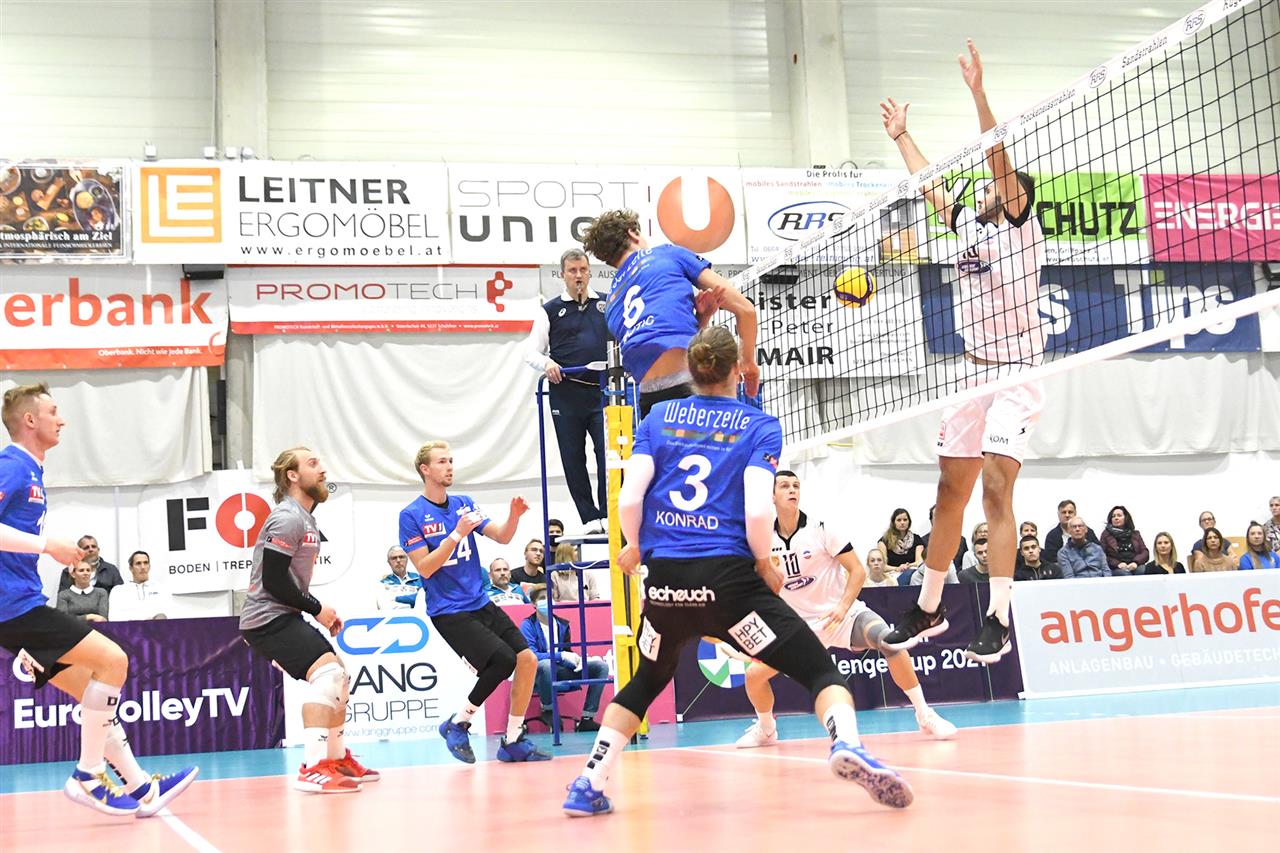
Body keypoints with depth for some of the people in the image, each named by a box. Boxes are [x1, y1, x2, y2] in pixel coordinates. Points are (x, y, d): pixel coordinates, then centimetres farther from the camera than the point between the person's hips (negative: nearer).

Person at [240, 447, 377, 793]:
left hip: (284, 616, 11)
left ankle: (338, 759, 27)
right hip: (268, 618, -11)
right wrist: (316, 608, -12)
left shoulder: (305, 519, 17)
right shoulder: (288, 518, -15)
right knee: (327, 672, -23)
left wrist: (321, 610, 10)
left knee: (339, 677, 16)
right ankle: (312, 768, -29)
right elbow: (273, 580, -21)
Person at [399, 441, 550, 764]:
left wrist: (514, 516, -16)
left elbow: (501, 537, 4)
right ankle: (457, 724, -1)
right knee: (503, 660, -21)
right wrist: (457, 534, -24)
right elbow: (425, 567, -15)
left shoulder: (463, 504, 9)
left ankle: (512, 741, 9)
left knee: (527, 659, -3)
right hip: (448, 611, -6)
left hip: (481, 603, 7)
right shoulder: (411, 516, -8)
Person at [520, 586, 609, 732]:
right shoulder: (528, 625, -6)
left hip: (562, 672, 6)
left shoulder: (562, 624, 12)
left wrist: (577, 659, -9)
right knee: (546, 665, -41)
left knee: (600, 666, -10)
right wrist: (561, 655, -25)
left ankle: (586, 719, -12)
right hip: (539, 674, -6)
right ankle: (547, 710, -15)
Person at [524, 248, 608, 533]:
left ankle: (608, 514, 1)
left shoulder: (608, 304, 13)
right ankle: (589, 518, 10)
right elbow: (531, 351, 8)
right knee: (573, 457, 2)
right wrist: (546, 363, -14)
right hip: (566, 393, 0)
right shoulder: (550, 311, 10)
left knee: (608, 451, -8)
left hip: (602, 390, 0)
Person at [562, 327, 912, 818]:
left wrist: (633, 546, 21)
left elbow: (630, 496, 2)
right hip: (728, 577, -3)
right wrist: (764, 561, 7)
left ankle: (587, 787, 21)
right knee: (819, 669, 2)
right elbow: (758, 510, -10)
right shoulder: (760, 426, 3)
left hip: (665, 578, 4)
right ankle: (847, 745, -28)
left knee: (647, 681, 27)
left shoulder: (658, 418, 11)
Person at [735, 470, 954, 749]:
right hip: (799, 622, 3)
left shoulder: (820, 529, -9)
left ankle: (925, 715, -19)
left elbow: (857, 570, -9)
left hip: (841, 613, -3)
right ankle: (765, 729, 21)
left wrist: (843, 607, -22)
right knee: (754, 674, -10)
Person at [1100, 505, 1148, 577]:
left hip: (1135, 566, 2)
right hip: (1117, 569, -2)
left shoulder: (1135, 534, 24)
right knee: (1124, 574, -37)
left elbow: (1145, 553, 13)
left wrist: (1136, 562, -9)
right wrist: (1117, 564, -13)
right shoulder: (1106, 534, 16)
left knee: (1143, 571, -33)